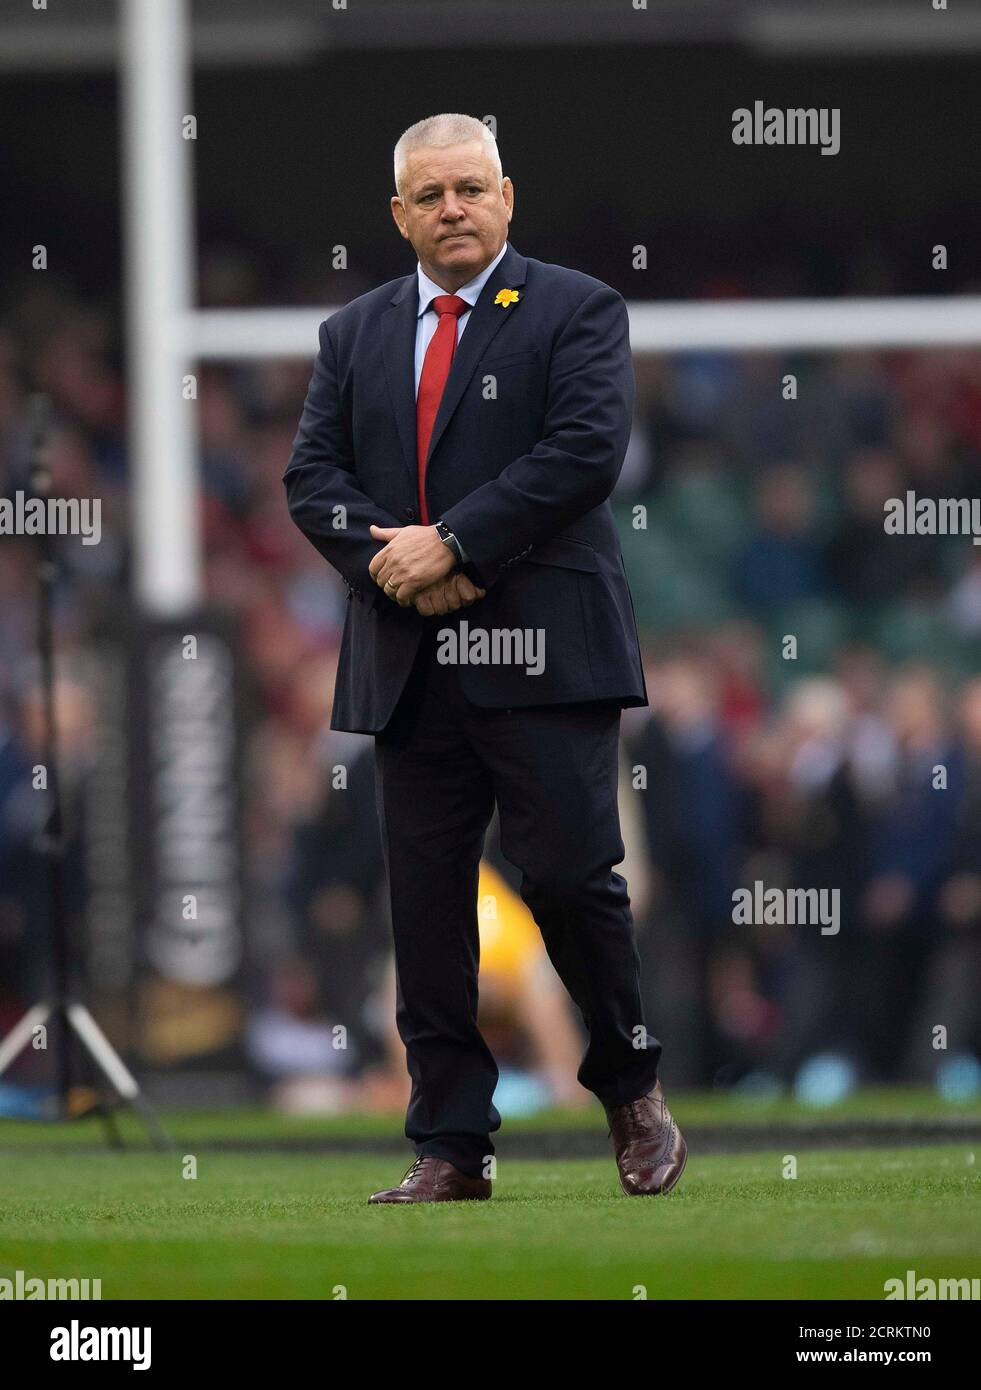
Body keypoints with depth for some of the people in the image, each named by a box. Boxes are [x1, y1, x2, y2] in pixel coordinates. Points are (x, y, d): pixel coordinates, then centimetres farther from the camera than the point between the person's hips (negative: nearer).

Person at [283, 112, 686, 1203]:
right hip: (408, 663, 4)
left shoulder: (575, 311, 3)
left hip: (541, 657, -4)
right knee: (427, 907, 2)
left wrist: (453, 542, -15)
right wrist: (390, 560, -9)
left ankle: (631, 1087, 15)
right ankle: (449, 1149, 5)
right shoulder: (355, 334, 17)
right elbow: (312, 476, 9)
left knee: (569, 876, -9)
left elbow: (588, 447, -11)